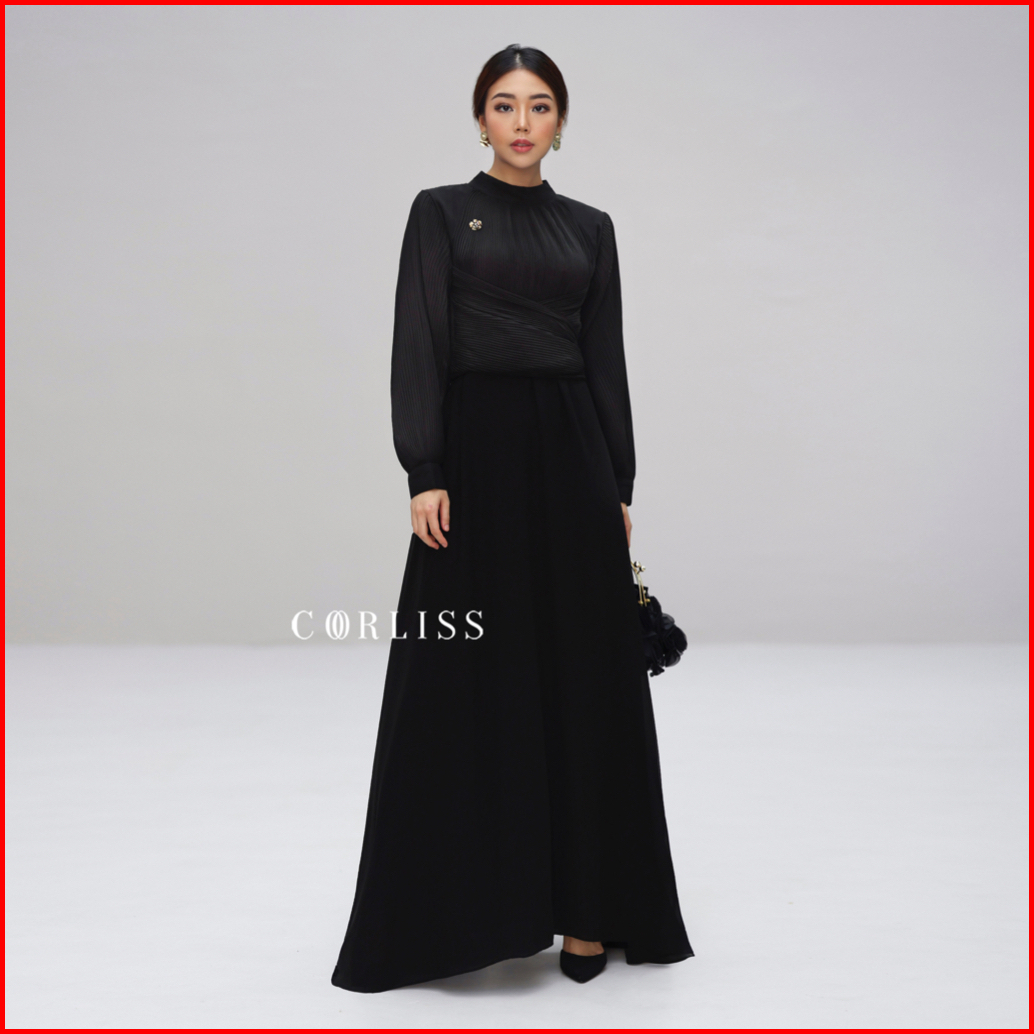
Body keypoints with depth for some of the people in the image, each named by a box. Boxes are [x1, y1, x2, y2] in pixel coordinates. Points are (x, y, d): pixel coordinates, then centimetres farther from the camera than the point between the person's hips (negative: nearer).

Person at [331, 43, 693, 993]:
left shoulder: (590, 228, 14)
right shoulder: (441, 212, 4)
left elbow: (608, 361, 11)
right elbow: (418, 347, -5)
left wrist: (621, 487, 5)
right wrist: (424, 476, -15)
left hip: (572, 456, 3)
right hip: (477, 452, -3)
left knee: (585, 679, 4)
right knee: (466, 682, 0)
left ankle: (584, 906, 15)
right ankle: (466, 903, 15)